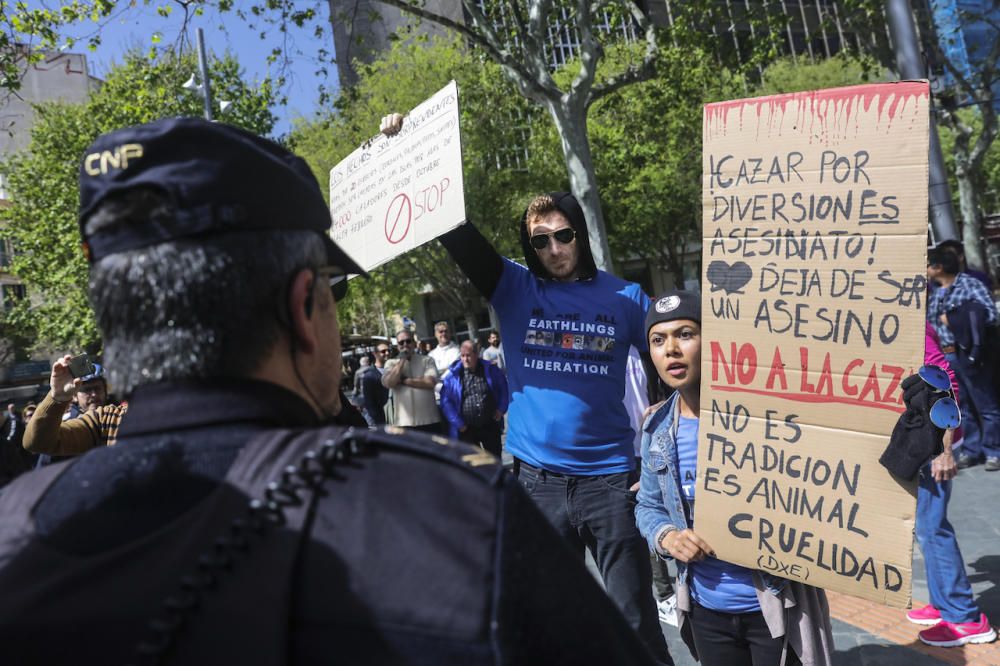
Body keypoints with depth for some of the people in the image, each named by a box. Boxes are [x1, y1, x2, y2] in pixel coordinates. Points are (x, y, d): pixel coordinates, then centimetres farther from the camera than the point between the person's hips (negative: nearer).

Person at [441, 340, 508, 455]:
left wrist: (501, 409, 5)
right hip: (466, 429, -1)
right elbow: (446, 402, -4)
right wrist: (458, 423, -7)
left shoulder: (491, 370, 1)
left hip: (490, 426, 1)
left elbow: (503, 388, 14)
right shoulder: (453, 375, -5)